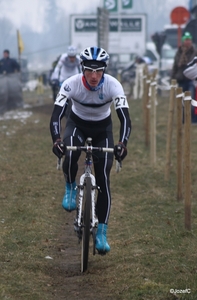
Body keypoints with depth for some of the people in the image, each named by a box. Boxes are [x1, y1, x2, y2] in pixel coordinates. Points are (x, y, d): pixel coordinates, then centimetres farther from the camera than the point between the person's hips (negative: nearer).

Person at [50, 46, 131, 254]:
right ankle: (70, 187, -3)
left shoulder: (113, 86, -29)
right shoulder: (71, 84, -29)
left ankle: (101, 232, -1)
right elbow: (56, 114, -34)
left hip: (103, 128, 1)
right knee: (70, 154, -35)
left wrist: (122, 144, -52)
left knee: (103, 178, -9)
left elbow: (125, 118, -35)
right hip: (77, 124, 0)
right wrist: (56, 140, -51)